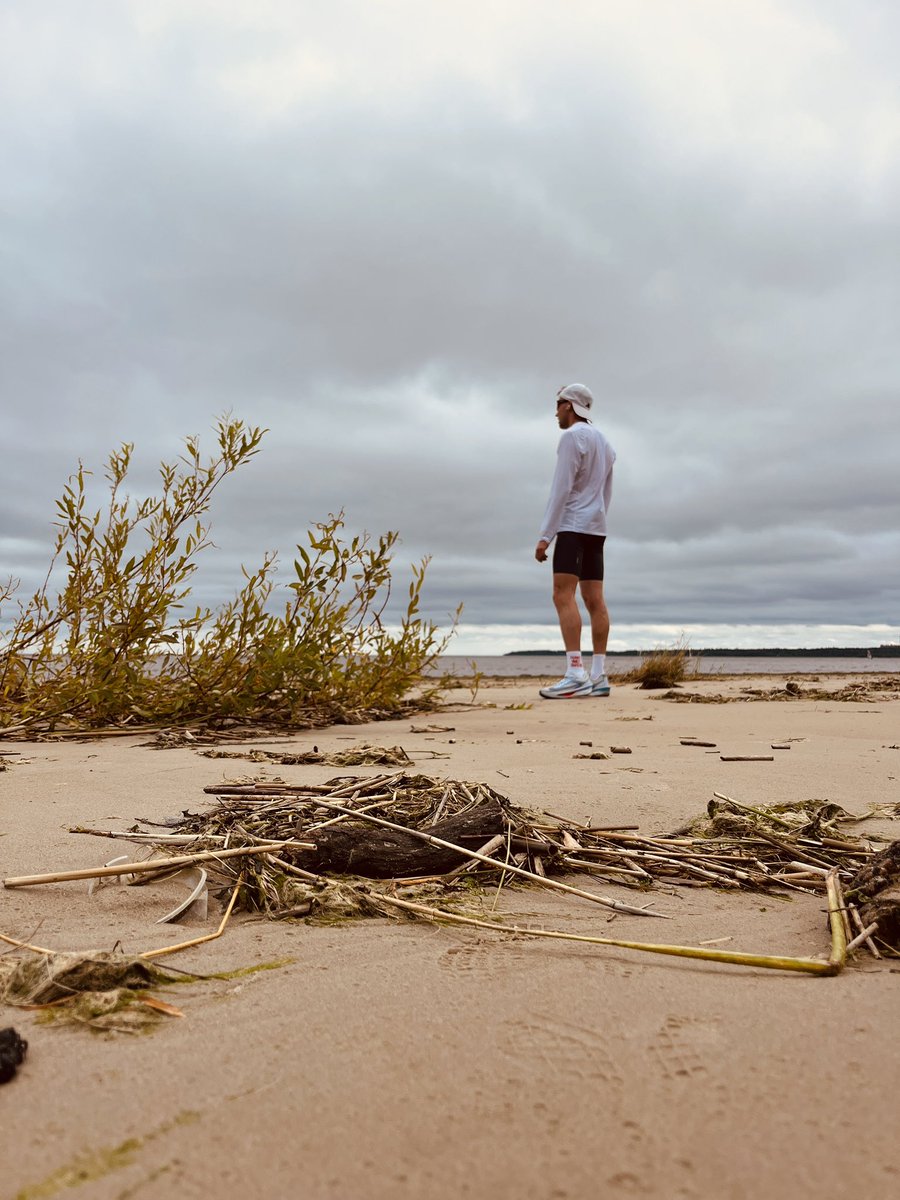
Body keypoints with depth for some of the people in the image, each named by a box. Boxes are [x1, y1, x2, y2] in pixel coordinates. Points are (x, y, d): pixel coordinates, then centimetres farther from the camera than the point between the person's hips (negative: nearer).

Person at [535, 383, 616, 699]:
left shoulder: (572, 436, -8)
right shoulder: (604, 442, 21)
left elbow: (561, 489, -15)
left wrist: (545, 535, -16)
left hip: (574, 527, -9)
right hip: (596, 529, 9)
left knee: (563, 596, -15)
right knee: (594, 600, 4)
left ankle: (575, 674, -24)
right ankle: (598, 676, 2)